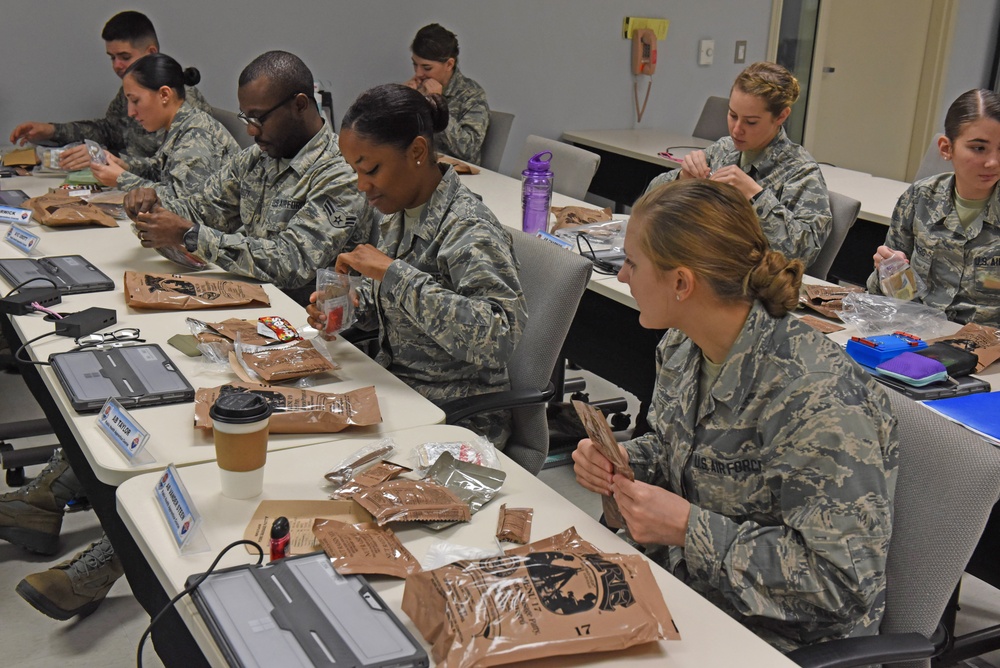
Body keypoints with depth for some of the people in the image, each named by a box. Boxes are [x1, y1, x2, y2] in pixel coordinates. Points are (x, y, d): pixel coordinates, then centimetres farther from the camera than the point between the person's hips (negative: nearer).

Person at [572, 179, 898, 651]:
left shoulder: (816, 400, -29)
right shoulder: (681, 348, -3)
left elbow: (844, 581, -27)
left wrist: (689, 528, -27)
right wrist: (620, 460, -7)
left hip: (780, 637, -7)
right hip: (679, 582, 7)